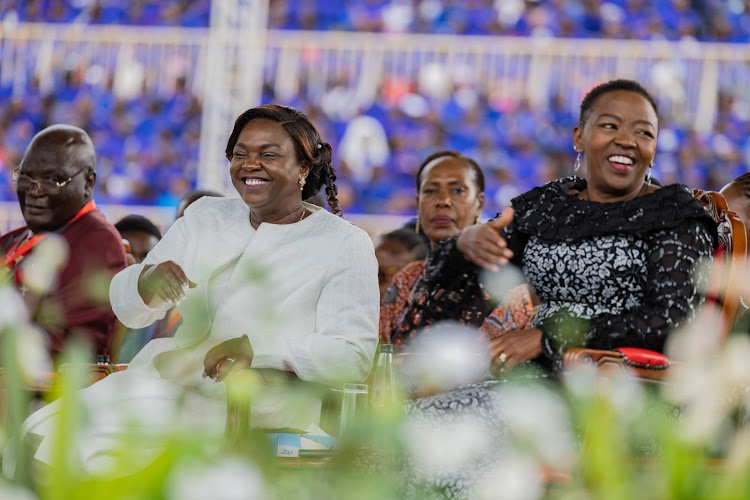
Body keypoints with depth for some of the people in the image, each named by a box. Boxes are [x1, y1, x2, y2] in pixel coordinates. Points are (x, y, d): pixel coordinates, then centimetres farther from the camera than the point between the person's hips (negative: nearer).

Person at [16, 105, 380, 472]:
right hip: (171, 379, 5)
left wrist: (255, 349, -22)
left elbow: (354, 357, -8)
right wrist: (147, 283, -12)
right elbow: (128, 311, 14)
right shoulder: (205, 217, 19)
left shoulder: (344, 245, 3)